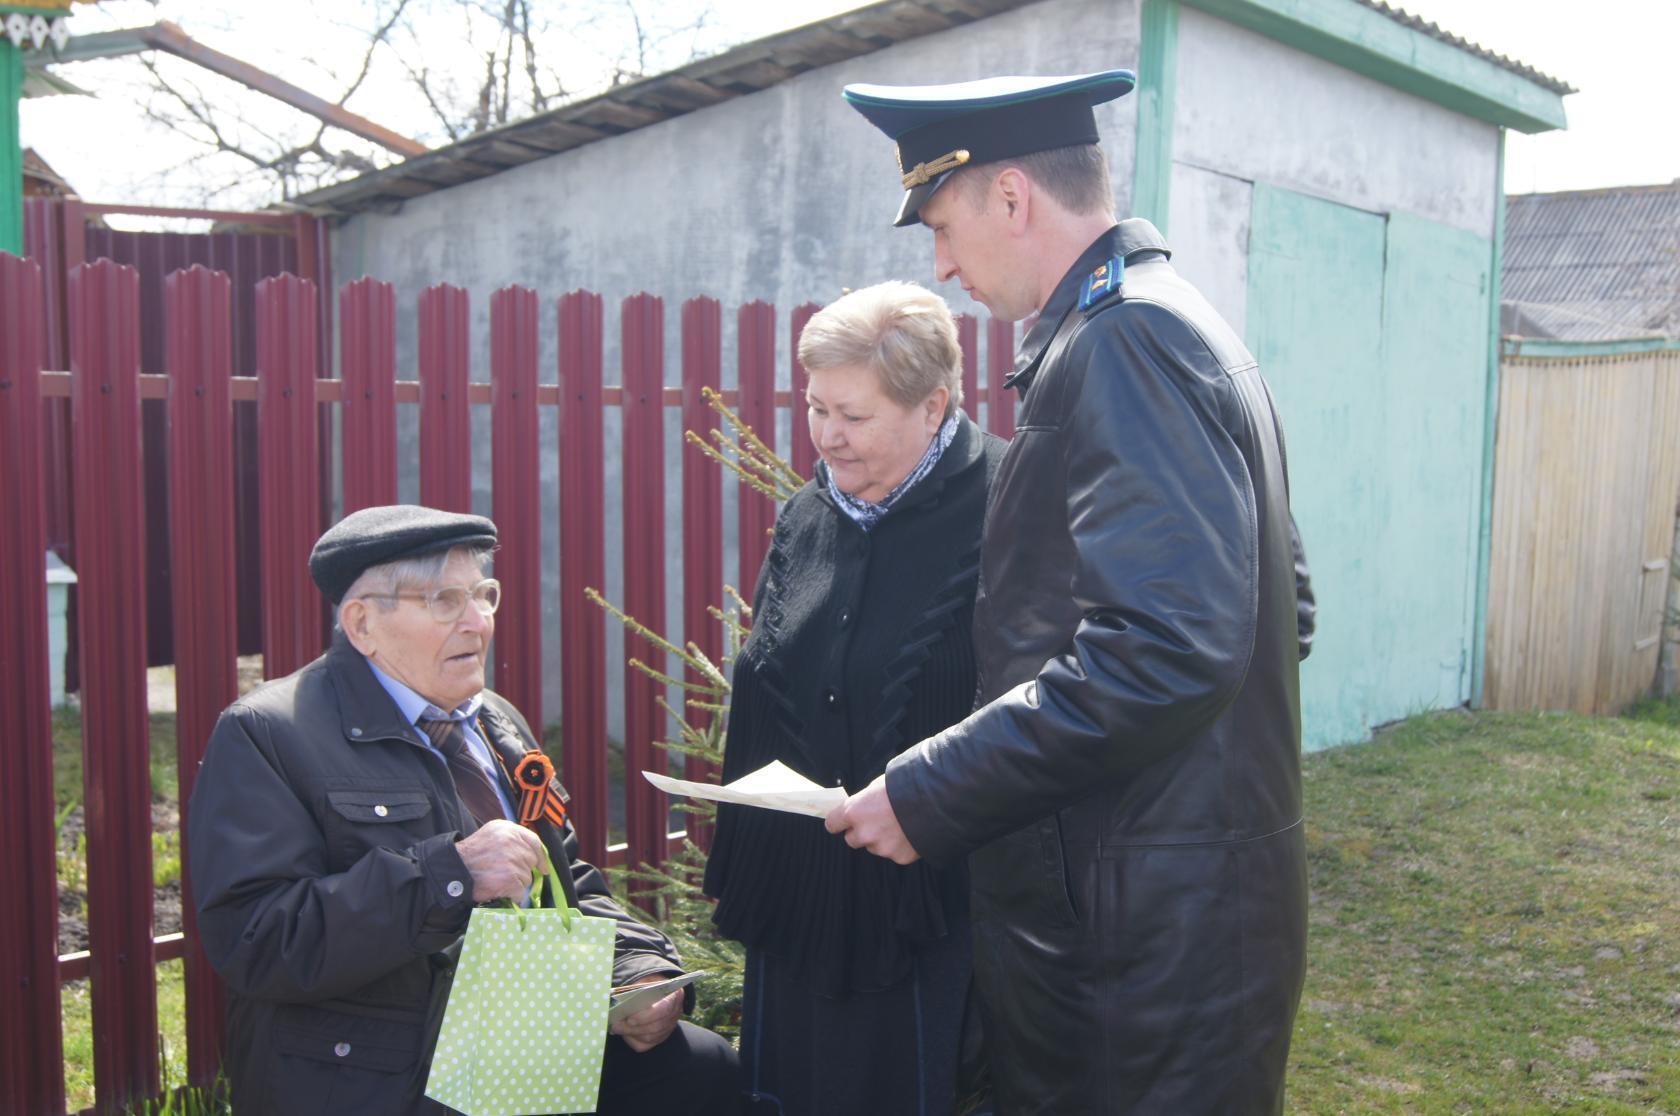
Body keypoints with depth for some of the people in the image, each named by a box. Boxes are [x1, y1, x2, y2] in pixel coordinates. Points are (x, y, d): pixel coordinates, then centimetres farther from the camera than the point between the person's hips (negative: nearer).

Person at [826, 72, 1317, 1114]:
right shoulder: (1177, 326, 14)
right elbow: (1279, 611, 20)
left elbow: (1161, 645, -28)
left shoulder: (1125, 337, -17)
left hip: (1144, 934, -10)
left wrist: (929, 796, -20)